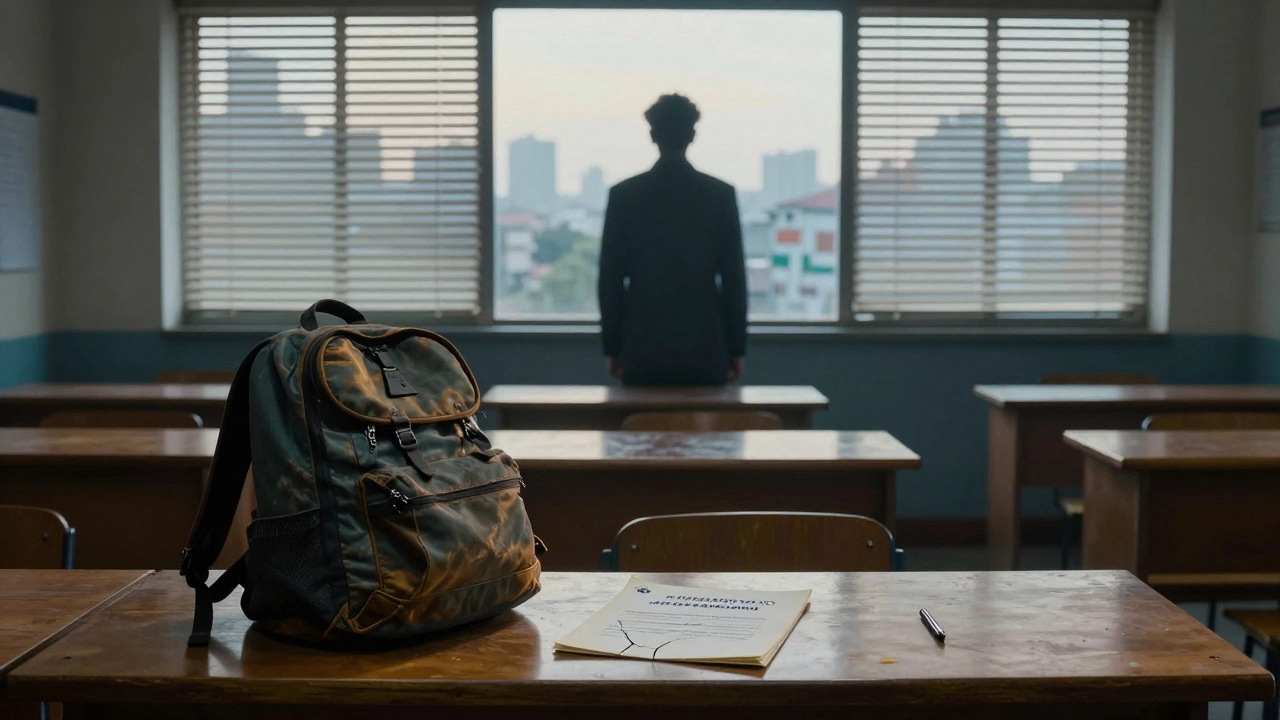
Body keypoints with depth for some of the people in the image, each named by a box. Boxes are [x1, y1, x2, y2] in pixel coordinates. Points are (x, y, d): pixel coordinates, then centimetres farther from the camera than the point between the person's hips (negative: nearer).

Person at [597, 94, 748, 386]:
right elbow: (734, 277, 1)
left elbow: (610, 277, 0)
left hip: (643, 348, 0)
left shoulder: (624, 194, -1)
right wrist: (736, 349, 7)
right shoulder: (721, 194, -1)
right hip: (704, 349, 0)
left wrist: (612, 347, 8)